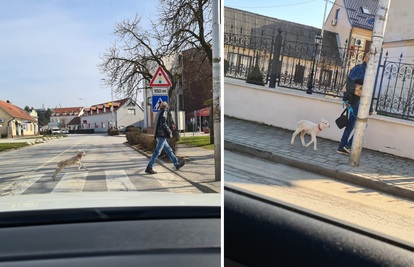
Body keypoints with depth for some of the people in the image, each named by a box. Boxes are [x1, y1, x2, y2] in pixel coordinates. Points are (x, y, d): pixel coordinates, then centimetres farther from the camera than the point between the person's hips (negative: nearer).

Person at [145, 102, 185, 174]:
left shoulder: (158, 114, 21)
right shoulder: (164, 112, -6)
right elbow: (163, 123, -21)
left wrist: (171, 127, 23)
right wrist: (169, 131, -9)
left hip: (159, 136, 10)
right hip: (162, 136, -10)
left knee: (169, 150, 12)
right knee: (157, 152, -8)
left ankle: (177, 165, 18)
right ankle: (149, 168, -5)